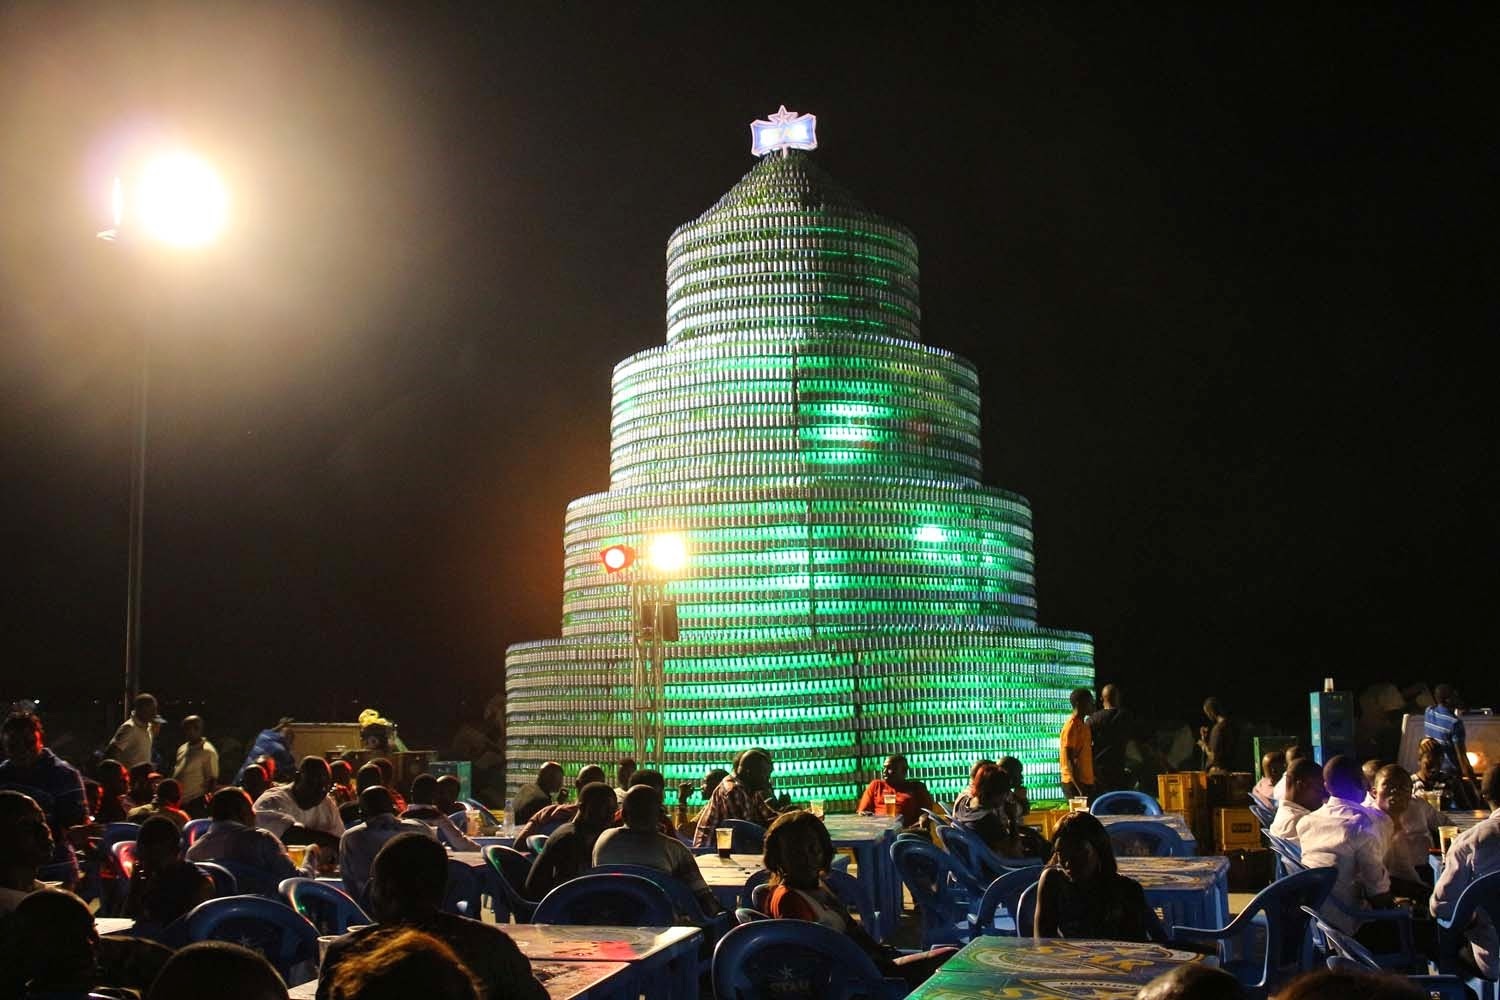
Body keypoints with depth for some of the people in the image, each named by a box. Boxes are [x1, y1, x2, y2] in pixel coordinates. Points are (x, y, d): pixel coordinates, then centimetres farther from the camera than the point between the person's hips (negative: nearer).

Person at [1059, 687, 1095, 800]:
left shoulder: (1083, 724, 14)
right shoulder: (1072, 726, -13)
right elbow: (1069, 759, -17)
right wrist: (1079, 788, -22)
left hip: (1085, 782, 9)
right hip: (1075, 783, -9)